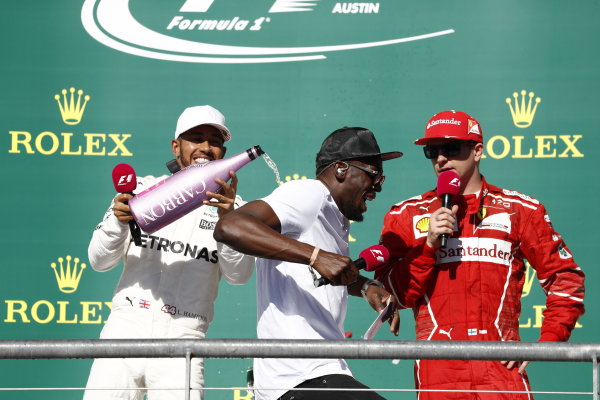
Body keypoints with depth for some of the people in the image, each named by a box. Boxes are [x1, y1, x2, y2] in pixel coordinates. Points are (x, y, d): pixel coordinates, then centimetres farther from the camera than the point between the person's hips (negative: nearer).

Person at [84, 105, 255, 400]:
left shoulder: (231, 205, 10)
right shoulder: (143, 189, 10)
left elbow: (239, 274, -5)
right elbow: (99, 261, 6)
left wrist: (227, 218, -21)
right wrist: (119, 220, -13)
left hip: (183, 339, -1)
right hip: (125, 330, 1)